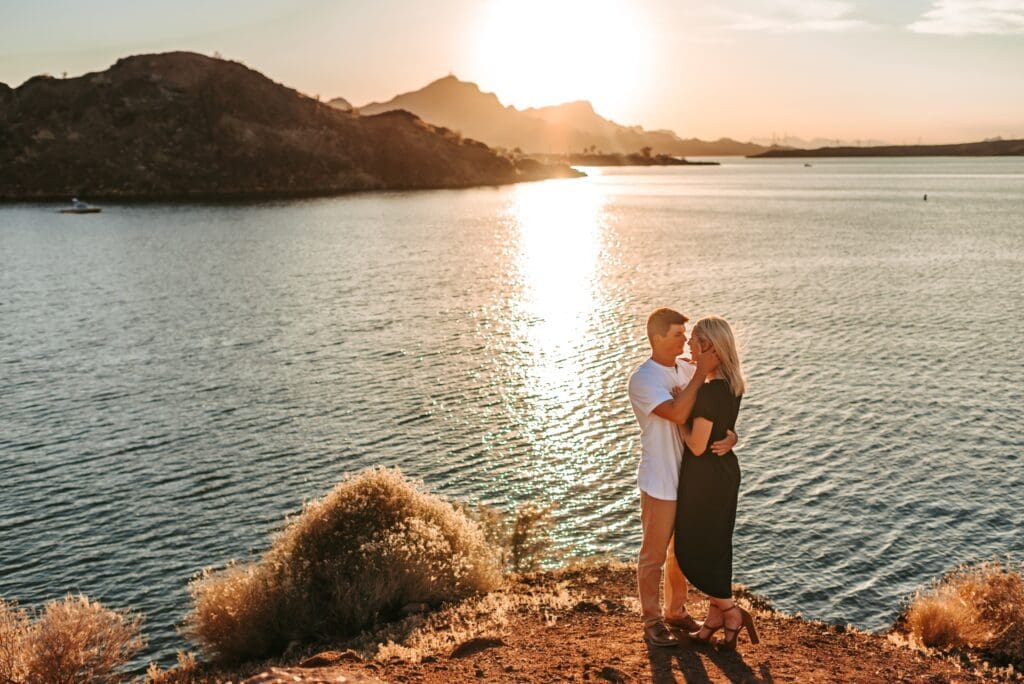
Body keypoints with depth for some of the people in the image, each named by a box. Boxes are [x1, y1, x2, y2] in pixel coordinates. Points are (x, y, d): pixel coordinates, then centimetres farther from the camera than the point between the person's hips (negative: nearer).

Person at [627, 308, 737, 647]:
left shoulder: (685, 369, 4)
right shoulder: (642, 379, -18)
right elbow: (678, 413, -32)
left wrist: (731, 435, -16)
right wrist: (701, 372, -28)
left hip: (693, 477, 7)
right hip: (661, 483, -7)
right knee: (655, 554, 6)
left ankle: (676, 611, 38)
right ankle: (652, 621, 21)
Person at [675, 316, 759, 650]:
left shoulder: (709, 390, -26)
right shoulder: (732, 384, 2)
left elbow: (697, 445, -23)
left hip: (705, 475, -9)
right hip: (725, 469, 9)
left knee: (692, 551, 6)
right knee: (715, 546, 19)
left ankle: (733, 613, 13)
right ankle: (715, 616, 31)